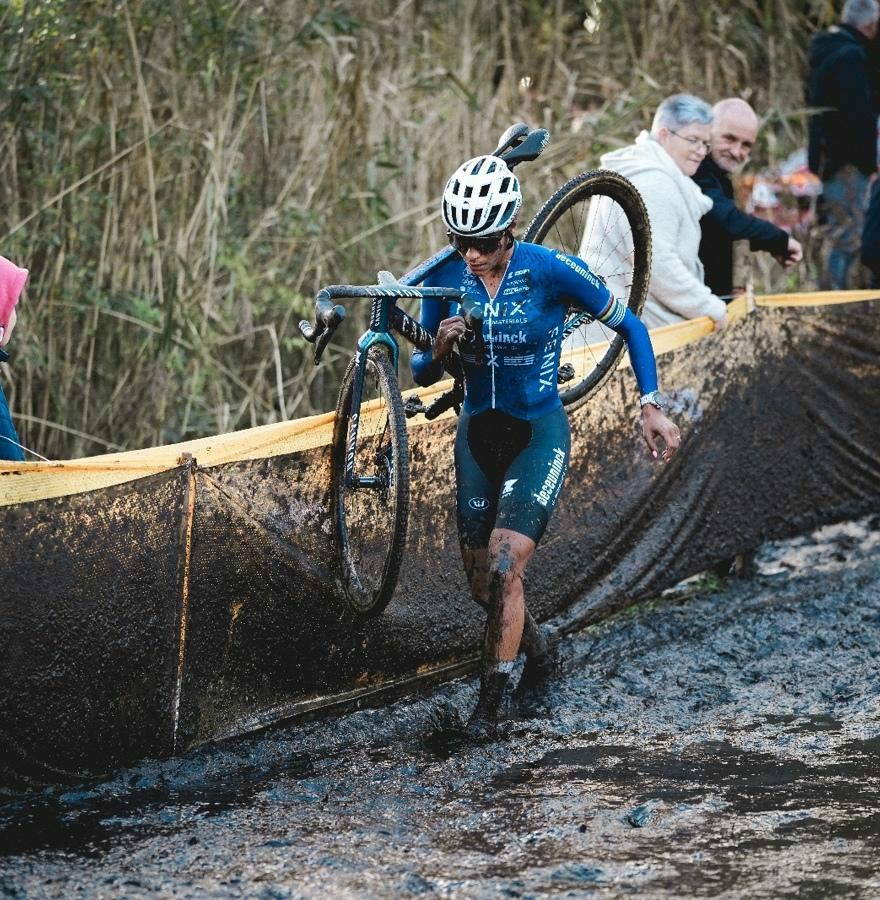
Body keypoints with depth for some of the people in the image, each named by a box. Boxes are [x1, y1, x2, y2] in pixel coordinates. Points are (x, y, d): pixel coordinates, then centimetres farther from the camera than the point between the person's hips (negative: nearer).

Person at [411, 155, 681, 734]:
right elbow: (423, 375, 2)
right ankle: (540, 655, 38)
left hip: (540, 434, -4)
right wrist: (440, 350, -21)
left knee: (503, 567, -19)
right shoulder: (445, 278, -9)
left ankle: (490, 705, -6)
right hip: (478, 432, 4)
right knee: (482, 583, 9)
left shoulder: (552, 271, -18)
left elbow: (629, 326, -5)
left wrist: (652, 405, -11)